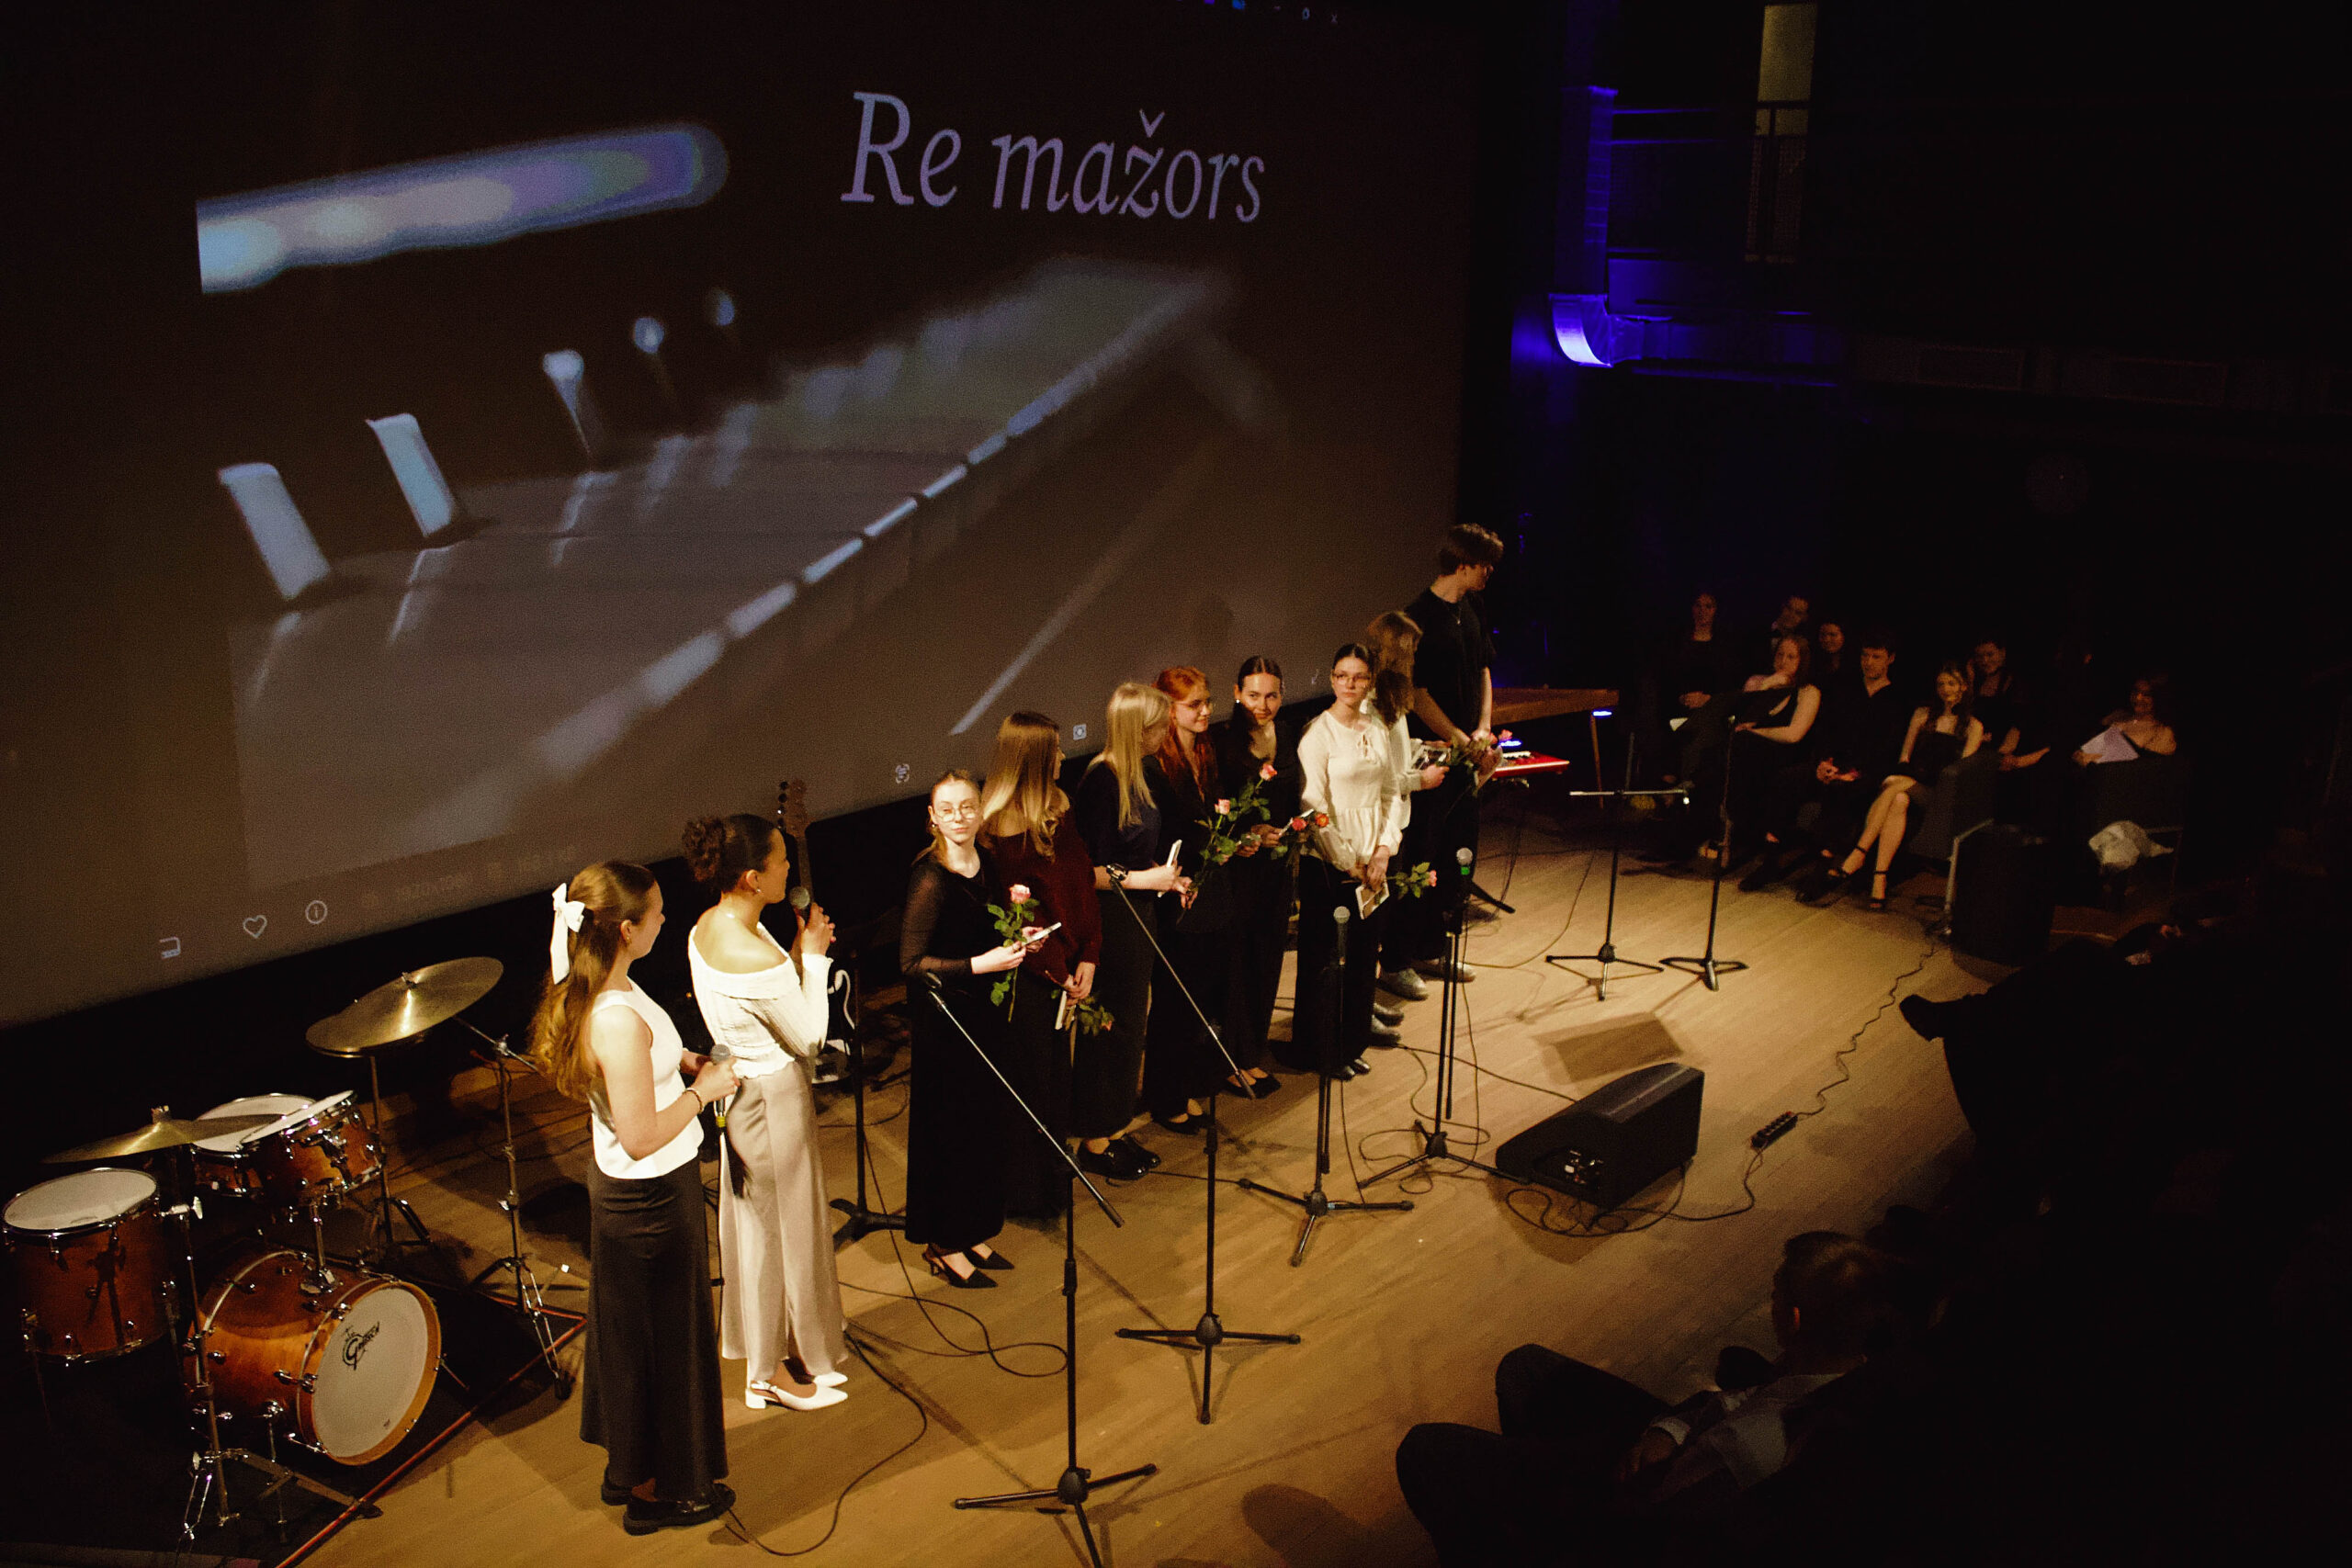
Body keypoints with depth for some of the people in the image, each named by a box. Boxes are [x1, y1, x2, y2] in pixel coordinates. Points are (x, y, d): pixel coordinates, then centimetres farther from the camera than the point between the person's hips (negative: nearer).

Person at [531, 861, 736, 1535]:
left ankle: (625, 1466, 44)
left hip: (617, 1187, 9)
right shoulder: (620, 1021, -33)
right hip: (652, 1196, -9)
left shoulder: (590, 991, -3)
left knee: (626, 1326, 24)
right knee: (664, 1338, 10)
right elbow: (642, 1137, -28)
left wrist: (681, 1062, 4)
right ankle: (657, 1492, 29)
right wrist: (703, 1090, -16)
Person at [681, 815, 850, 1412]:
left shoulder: (707, 927, -4)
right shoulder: (758, 960, -32)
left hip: (741, 1088, 9)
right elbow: (809, 1038, -18)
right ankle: (773, 1374, 26)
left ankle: (768, 1353, 41)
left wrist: (797, 956, 0)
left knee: (755, 1221, 23)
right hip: (773, 1100, -9)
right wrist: (813, 957, -13)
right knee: (782, 1229, 9)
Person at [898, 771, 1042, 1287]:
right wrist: (981, 964, -24)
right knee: (949, 1131, 3)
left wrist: (1015, 939, 0)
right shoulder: (930, 878, -21)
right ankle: (943, 1246, 19)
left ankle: (971, 1234, 31)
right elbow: (912, 963, -20)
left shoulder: (985, 862, 3)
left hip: (983, 1012, 8)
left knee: (984, 1124, 16)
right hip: (944, 1018, -8)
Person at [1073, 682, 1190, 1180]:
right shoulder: (1100, 783, -22)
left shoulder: (1143, 774, 6)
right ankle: (1094, 1143, 17)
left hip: (1138, 916, 9)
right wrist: (1148, 879, -19)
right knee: (1108, 1029, 2)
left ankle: (1114, 1131, 30)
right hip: (1109, 922, -9)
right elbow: (1086, 872, -21)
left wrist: (1167, 875, 4)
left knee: (1131, 1021, 17)